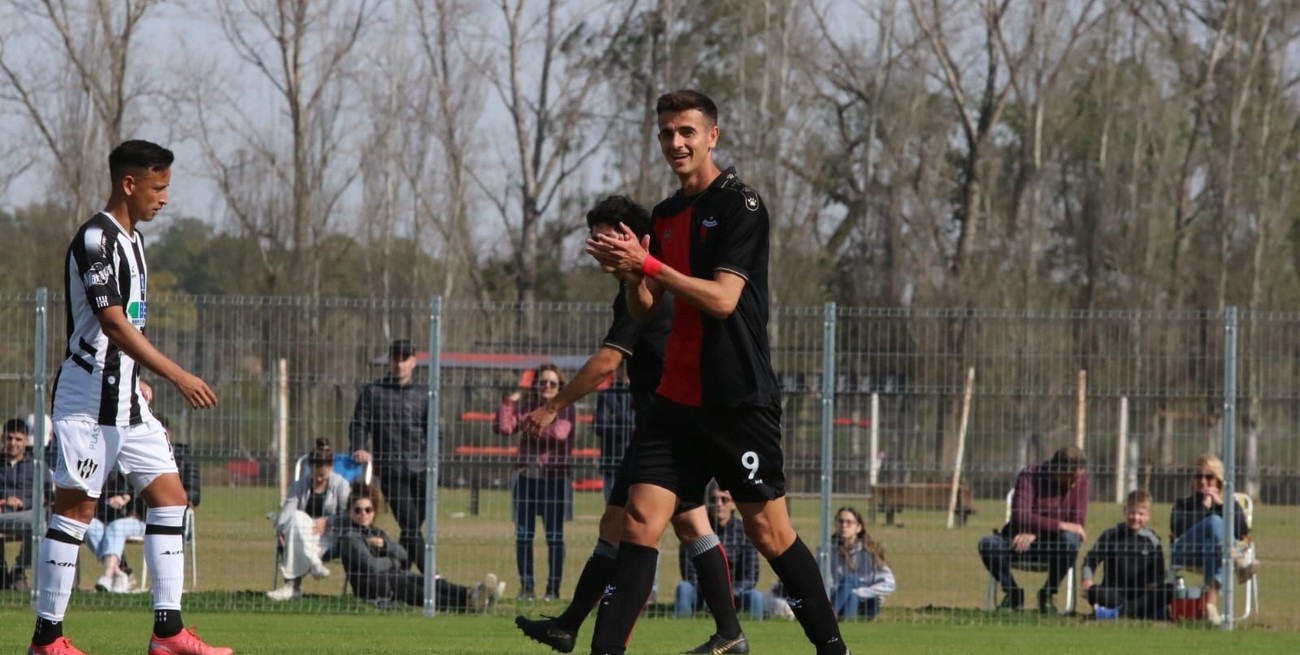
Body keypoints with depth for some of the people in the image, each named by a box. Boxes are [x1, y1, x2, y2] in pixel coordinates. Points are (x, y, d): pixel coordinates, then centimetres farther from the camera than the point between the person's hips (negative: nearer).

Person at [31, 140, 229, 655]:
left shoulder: (131, 239, 15)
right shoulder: (96, 239, -16)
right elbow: (113, 324, -24)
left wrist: (145, 382, 23)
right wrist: (178, 376, -27)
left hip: (127, 397, 10)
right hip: (89, 399, -10)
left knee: (168, 495, 4)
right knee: (75, 507, -6)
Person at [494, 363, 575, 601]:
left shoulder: (566, 410, 1)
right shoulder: (525, 407, 10)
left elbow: (560, 433, -18)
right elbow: (503, 428, -4)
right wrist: (509, 403, -10)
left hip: (554, 477, -3)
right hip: (527, 476, 3)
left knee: (554, 537, -1)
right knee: (523, 535, 3)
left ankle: (553, 589, 4)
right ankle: (526, 587, 10)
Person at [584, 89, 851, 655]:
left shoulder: (739, 205, -8)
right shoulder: (665, 215, 14)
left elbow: (723, 299, -17)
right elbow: (645, 308, 16)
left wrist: (648, 265, -21)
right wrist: (629, 273, -6)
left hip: (739, 399, -6)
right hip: (677, 396, 6)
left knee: (769, 531, -1)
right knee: (640, 522, -4)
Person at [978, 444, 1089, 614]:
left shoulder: (1080, 480, -6)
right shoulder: (1030, 476, -14)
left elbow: (1078, 521, -14)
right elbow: (1020, 517, -25)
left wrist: (1034, 533, -23)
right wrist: (1061, 525, -32)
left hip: (1053, 545, 1)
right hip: (1020, 542, -1)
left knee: (1070, 540, -36)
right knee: (987, 544, -31)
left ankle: (1048, 595, -12)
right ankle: (1013, 594, -4)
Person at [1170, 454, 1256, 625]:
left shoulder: (1231, 505, 25)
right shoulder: (1183, 503, 23)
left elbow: (1242, 532, 4)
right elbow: (1177, 529, -1)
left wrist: (1221, 505, 2)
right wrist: (1204, 507, 1)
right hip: (1184, 553, -1)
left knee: (1215, 553, -40)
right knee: (1215, 522, -29)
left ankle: (1211, 602, -58)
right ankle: (1239, 564, -53)